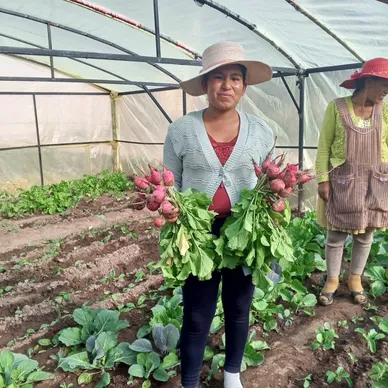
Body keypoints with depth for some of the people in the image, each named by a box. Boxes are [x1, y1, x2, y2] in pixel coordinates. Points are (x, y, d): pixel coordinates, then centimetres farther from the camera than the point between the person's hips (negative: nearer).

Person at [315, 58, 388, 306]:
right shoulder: (337, 108, -8)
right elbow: (324, 146, -6)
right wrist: (323, 179, -10)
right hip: (343, 181, -4)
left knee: (366, 234, 11)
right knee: (337, 234, 4)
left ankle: (355, 279, 30)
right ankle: (332, 280, 23)